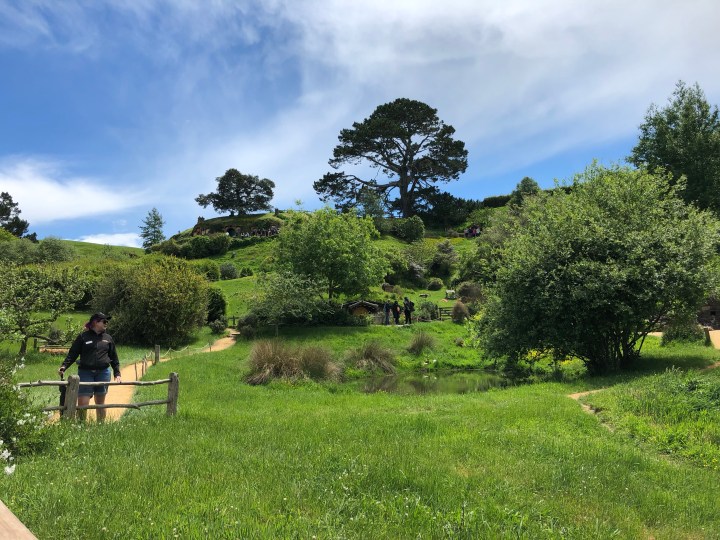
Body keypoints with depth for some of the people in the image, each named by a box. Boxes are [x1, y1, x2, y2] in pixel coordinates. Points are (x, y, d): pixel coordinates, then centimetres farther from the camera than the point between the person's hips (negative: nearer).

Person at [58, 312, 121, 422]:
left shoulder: (108, 338, 11)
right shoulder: (83, 336, 1)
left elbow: (114, 358, 15)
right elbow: (72, 354, 0)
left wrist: (117, 374, 9)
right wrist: (63, 366, -16)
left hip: (103, 373, 3)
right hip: (85, 373, -3)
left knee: (100, 403, 11)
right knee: (82, 403, -7)